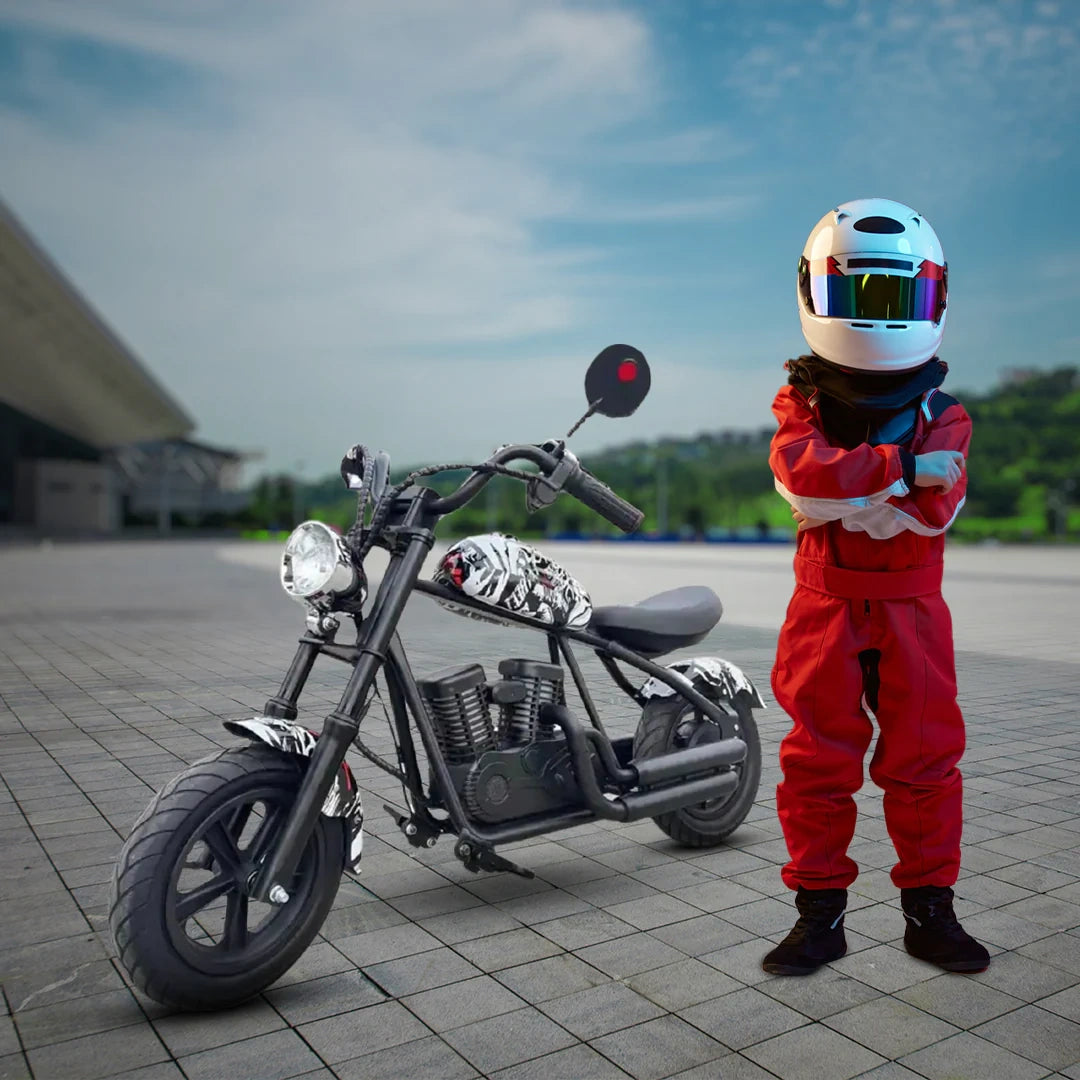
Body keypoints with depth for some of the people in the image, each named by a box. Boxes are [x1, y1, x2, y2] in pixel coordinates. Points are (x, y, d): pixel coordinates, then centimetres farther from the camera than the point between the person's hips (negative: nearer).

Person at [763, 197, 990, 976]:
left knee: (925, 759, 6)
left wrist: (841, 488, -21)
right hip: (826, 608, 0)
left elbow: (934, 509, -15)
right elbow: (798, 472, -22)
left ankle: (930, 909, 23)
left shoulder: (943, 416, 1)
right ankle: (820, 913, 17)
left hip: (910, 611, 1)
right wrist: (901, 468, -25)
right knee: (818, 762, 4)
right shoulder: (803, 403, 0)